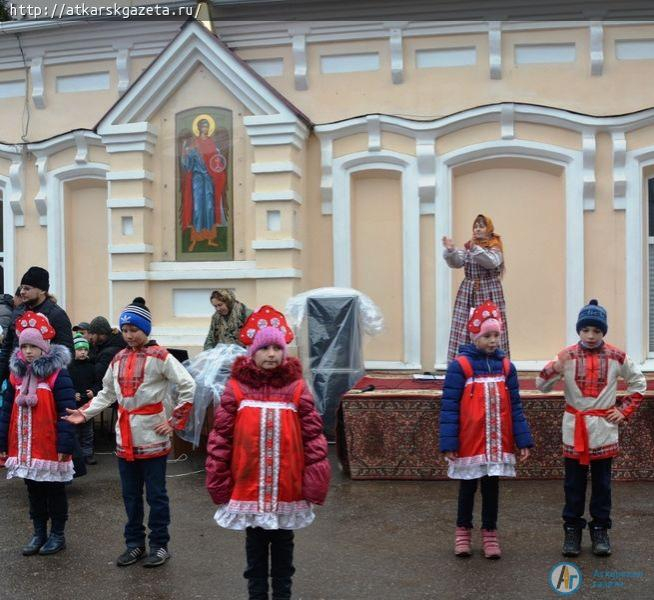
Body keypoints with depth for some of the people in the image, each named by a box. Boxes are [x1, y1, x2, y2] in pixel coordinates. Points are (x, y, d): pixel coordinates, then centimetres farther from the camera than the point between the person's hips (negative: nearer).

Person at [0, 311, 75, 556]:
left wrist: (65, 445, -20)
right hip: (24, 448, 6)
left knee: (54, 491, 9)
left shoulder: (57, 374, -13)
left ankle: (57, 534, 22)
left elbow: (66, 412, -16)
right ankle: (39, 533, 29)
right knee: (34, 491, 16)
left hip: (50, 449, -6)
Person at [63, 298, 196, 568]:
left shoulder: (159, 356, -10)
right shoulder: (118, 359, 9)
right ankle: (135, 543, 26)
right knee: (130, 494, 14)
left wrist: (175, 421, -12)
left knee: (155, 494, 4)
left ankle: (159, 545, 16)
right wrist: (85, 413, 2)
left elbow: (188, 386, -12)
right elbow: (107, 393, 15)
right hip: (125, 437, 6)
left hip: (151, 437, -6)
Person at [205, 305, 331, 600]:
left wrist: (315, 482, -8)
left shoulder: (297, 387, -4)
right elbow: (221, 437, -2)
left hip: (287, 486, 1)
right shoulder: (236, 387, -5)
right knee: (255, 545, 15)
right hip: (248, 485, 0)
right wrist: (219, 482, -3)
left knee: (283, 544, 17)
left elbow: (313, 436, -4)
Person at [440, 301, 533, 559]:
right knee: (468, 486, 12)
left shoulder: (506, 366, 3)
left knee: (491, 487, 13)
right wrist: (448, 443, -14)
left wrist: (523, 440, 2)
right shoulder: (459, 365, -10)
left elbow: (515, 407, 6)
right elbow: (449, 407, -10)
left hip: (498, 443, 3)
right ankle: (463, 530, 29)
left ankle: (490, 533, 27)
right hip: (469, 443, -3)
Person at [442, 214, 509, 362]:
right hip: (468, 293, 4)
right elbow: (456, 262, -2)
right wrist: (450, 250, -21)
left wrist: (475, 249, -32)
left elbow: (491, 262, -21)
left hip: (489, 294, -4)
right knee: (464, 328, -2)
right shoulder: (467, 246, 12)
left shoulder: (495, 247, -1)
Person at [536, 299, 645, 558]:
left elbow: (639, 383, 11)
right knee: (574, 482, 7)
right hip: (574, 428, 0)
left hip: (604, 429, 1)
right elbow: (541, 386, -7)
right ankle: (572, 529, 16)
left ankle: (600, 529, 20)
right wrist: (555, 368, -25)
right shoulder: (567, 356, -5)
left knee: (602, 482, 10)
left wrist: (624, 410, 2)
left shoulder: (616, 357, -2)